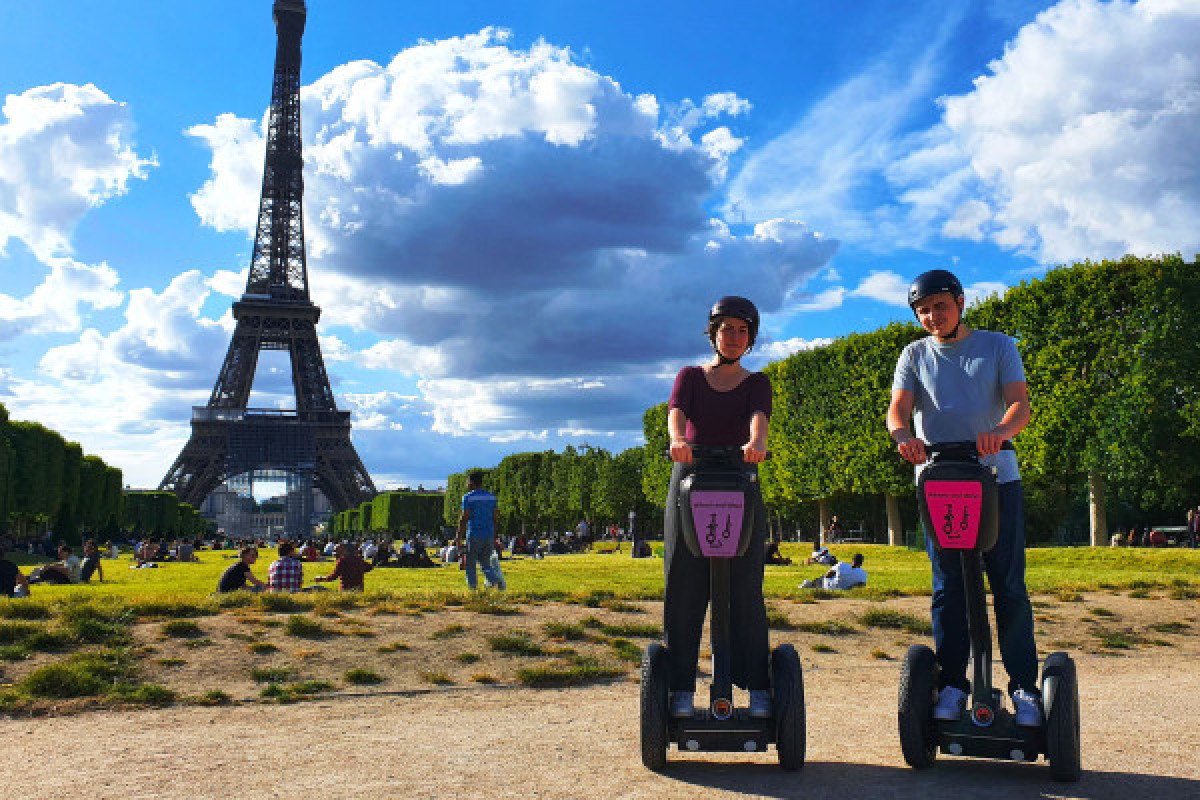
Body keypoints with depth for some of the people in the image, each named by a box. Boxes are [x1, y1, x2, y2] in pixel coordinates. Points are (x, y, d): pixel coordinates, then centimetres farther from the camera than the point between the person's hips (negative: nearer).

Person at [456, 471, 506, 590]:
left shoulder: (468, 497, -5)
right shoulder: (491, 496, 12)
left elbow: (464, 519, -10)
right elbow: (495, 518, 13)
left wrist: (458, 538, -6)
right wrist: (494, 538, 18)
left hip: (474, 536, -5)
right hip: (489, 535, 5)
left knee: (470, 564, 7)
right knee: (485, 563, 11)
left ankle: (473, 588, 5)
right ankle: (496, 578, -14)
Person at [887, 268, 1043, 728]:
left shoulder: (998, 347, 9)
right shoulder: (915, 355, 11)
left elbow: (1020, 404, -6)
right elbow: (898, 408, -4)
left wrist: (999, 431, -29)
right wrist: (903, 436, -29)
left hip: (997, 478, -1)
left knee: (1009, 585, 0)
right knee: (947, 587, 2)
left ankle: (1024, 685, 7)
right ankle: (952, 683, 10)